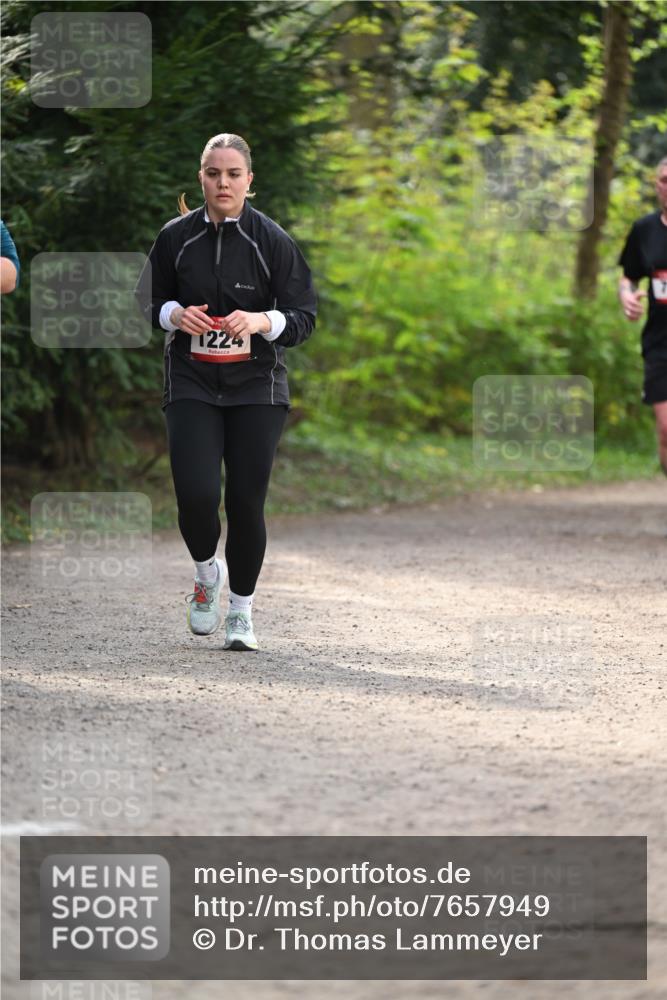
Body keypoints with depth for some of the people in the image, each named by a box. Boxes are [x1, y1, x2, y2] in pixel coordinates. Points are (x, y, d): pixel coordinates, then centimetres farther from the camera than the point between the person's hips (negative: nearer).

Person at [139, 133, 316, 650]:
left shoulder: (273, 241, -4)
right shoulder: (176, 237, 2)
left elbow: (304, 317, -3)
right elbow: (151, 302, 13)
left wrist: (262, 320, -22)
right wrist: (176, 314, -9)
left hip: (257, 387, -1)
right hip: (192, 384, 1)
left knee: (246, 501, -2)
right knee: (196, 494, -14)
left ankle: (241, 609, 17)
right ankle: (206, 572, 19)